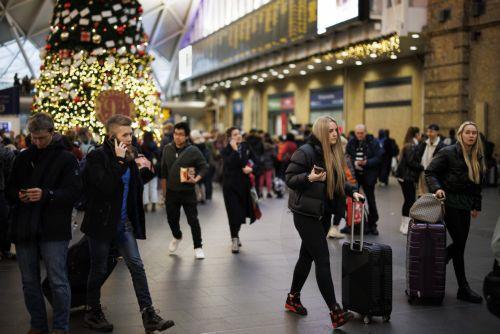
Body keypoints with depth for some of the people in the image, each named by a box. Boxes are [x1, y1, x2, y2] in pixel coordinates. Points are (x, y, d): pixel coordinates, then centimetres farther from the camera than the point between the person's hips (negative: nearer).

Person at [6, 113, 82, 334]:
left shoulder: (66, 159, -2)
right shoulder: (23, 158, 12)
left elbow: (74, 191, -10)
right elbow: (9, 189, 15)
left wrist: (46, 194, -23)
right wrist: (18, 195, -8)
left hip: (54, 230, -4)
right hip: (24, 230, 5)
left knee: (58, 281, 0)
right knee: (29, 282, 12)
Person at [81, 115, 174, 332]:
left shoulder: (129, 156, 7)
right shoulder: (97, 157, -13)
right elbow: (106, 186, -26)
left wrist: (145, 170, 2)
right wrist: (119, 161, -23)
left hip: (124, 223, 6)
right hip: (102, 222, -6)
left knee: (137, 266, -1)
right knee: (99, 270, 7)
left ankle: (149, 316, -1)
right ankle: (92, 313, 27)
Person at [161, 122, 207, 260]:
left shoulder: (193, 150, -10)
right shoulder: (167, 149, 2)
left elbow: (203, 167, -4)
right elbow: (164, 171, 10)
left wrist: (196, 179, -22)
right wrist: (164, 190, 10)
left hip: (188, 192, -3)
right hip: (171, 192, 4)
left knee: (193, 220, -1)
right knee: (172, 218, 15)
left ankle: (198, 247, 12)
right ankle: (177, 237, 45)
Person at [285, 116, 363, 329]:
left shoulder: (333, 153, 9)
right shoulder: (305, 152, -15)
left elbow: (338, 181, 19)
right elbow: (289, 179, -14)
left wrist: (352, 192, 6)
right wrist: (309, 177, -29)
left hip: (324, 213, 8)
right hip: (306, 214, -8)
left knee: (307, 256, 17)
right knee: (323, 259, -10)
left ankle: (293, 299, 33)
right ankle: (335, 313, -9)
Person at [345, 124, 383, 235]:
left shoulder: (373, 142, -6)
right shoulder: (351, 143, 1)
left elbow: (378, 158, -12)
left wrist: (366, 162, -24)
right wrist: (354, 163, -17)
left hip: (368, 176, -2)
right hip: (354, 175, 2)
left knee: (371, 200, 8)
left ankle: (372, 225, 20)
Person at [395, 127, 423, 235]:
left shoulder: (408, 145, 15)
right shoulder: (412, 146, -13)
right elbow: (411, 162, -20)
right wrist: (422, 168, -14)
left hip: (404, 176, 10)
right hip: (408, 177, -10)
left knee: (408, 201, 14)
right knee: (410, 201, -7)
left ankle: (404, 225, 21)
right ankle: (406, 226, -7)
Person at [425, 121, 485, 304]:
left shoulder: (477, 157, 10)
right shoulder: (448, 152, -8)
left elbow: (477, 183, 16)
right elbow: (430, 172, -7)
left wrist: (476, 206, 14)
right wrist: (437, 188, -23)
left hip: (465, 205, 6)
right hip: (450, 201, -6)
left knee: (460, 243, 4)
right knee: (459, 243, -6)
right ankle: (463, 289, 2)